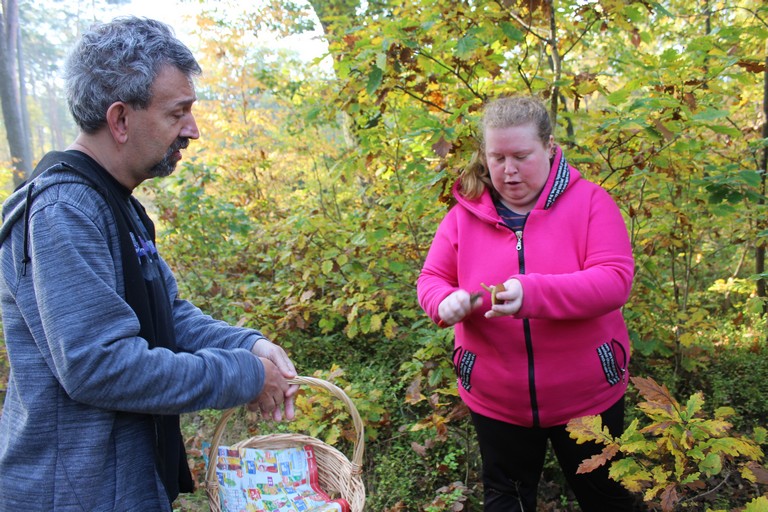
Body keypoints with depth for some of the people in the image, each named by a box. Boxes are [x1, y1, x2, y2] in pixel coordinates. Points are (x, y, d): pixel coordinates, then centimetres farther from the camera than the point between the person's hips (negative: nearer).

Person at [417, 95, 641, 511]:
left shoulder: (589, 201, -11)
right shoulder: (465, 213, -5)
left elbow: (615, 281, -20)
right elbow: (430, 280, 1)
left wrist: (533, 293, -36)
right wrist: (446, 301, -25)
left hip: (586, 395, -1)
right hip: (495, 399, 2)